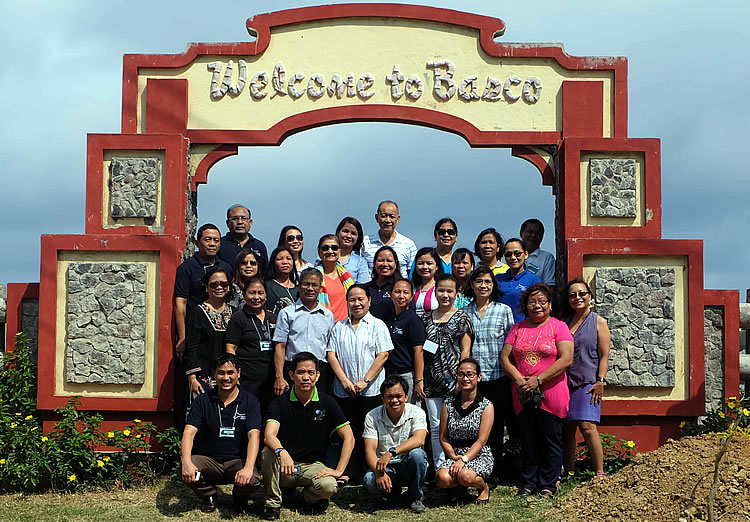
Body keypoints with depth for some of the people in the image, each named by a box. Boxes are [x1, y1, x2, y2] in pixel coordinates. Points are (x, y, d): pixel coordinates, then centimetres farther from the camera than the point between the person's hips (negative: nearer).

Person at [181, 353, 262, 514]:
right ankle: (208, 495, 6)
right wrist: (186, 462, -31)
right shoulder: (202, 401, 1)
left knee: (252, 480, -32)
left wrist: (248, 468, -32)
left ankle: (239, 497, 9)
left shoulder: (249, 402, -2)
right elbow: (189, 432, -11)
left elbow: (254, 435, -14)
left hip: (237, 460, -1)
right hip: (207, 459, 1)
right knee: (185, 472, -30)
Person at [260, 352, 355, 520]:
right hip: (284, 468, 0)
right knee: (267, 452, -32)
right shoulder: (280, 403, -5)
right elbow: (269, 436, -21)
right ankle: (273, 503, -12)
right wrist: (281, 452, -43)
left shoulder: (327, 403, -2)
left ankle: (310, 497, 6)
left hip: (313, 465, 0)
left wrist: (339, 470, -13)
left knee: (329, 486, -31)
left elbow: (348, 438, -2)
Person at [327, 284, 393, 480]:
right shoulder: (339, 327, 14)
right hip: (343, 391, 3)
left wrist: (365, 381, -12)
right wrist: (345, 381, -6)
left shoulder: (377, 325, 4)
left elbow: (383, 355, -5)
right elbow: (331, 355, 7)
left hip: (371, 391, -3)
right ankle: (351, 477, 8)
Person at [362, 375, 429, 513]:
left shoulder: (416, 413, -8)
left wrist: (391, 452, -39)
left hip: (408, 466, 0)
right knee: (369, 480, -33)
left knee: (417, 454, -33)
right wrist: (379, 473, -33)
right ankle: (393, 494, 4)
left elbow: (419, 440, -27)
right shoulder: (372, 417, -5)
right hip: (385, 467, 0)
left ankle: (414, 497, -7)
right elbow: (370, 450, -13)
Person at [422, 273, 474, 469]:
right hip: (432, 381, 4)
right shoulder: (427, 318, 12)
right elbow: (420, 350, 14)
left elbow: (465, 351, -3)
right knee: (435, 426, 5)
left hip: (453, 379, -4)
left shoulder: (461, 318, 1)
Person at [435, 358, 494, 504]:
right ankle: (459, 487, 7)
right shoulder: (449, 404, 7)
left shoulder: (486, 406, -2)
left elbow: (481, 440, -10)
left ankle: (484, 487, 1)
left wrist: (464, 459, -22)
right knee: (442, 478, -30)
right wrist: (454, 457, -13)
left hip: (479, 457, -2)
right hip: (454, 455, 3)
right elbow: (443, 438, 5)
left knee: (465, 475, -35)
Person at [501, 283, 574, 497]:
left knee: (551, 441, 2)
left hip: (551, 394, -4)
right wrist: (518, 379, -10)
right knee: (528, 441, 10)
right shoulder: (518, 328, 12)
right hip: (523, 395, 4)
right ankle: (528, 483, 18)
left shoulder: (558, 327, -1)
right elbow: (505, 357, 8)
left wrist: (538, 380, -16)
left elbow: (566, 359, -11)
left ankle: (548, 485, 11)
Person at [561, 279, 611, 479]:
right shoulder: (564, 322, 15)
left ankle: (600, 473, -11)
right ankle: (569, 474, 10)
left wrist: (600, 381, -10)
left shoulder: (598, 322, 4)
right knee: (567, 428, 4)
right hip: (564, 382, 4)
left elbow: (604, 356, 0)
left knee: (587, 426, -15)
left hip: (587, 382, -4)